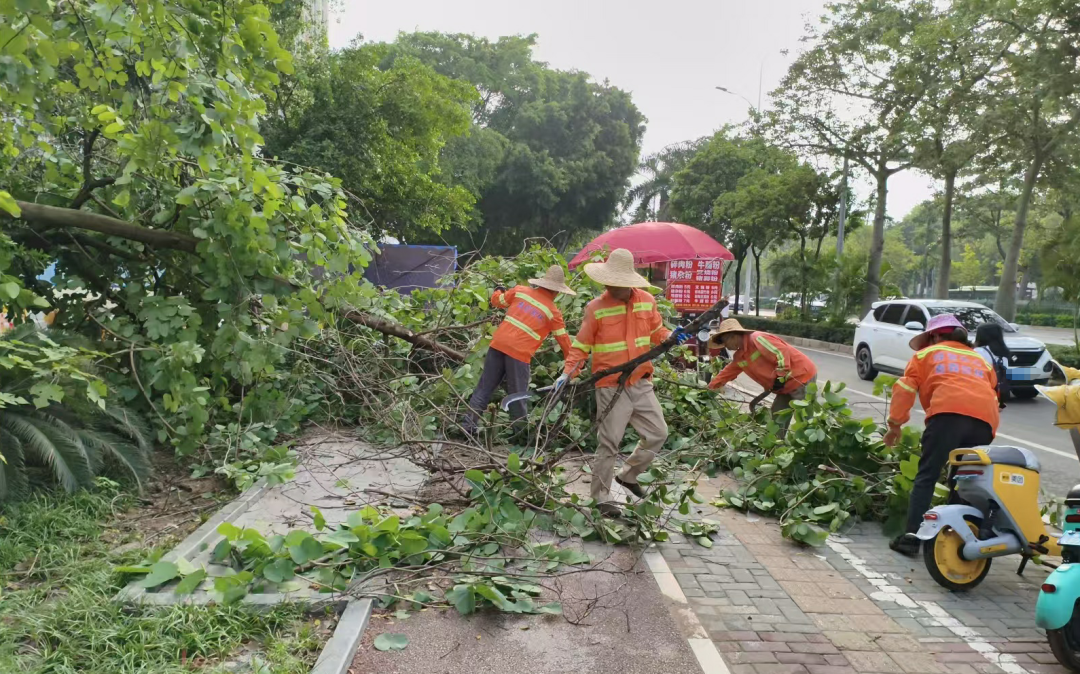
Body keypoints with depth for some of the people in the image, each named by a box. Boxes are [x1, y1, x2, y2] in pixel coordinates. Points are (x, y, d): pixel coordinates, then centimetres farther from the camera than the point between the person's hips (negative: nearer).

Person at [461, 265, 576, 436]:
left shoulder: (520, 291, 9)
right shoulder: (553, 312, 2)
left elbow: (497, 301, 21)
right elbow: (563, 339, 9)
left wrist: (498, 292, 44)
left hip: (498, 344, 4)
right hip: (519, 353, -4)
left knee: (484, 387, 11)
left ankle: (468, 425, 12)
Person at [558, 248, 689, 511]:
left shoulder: (647, 301, 0)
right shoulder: (595, 308, -11)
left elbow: (656, 333, 14)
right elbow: (581, 347, -6)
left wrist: (671, 337, -7)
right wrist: (567, 374, -17)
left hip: (641, 383, 5)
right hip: (611, 387, -5)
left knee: (658, 433, 13)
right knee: (609, 443, 0)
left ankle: (628, 475, 34)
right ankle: (600, 497, 15)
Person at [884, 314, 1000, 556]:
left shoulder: (926, 353, 24)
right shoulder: (981, 359, 35)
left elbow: (905, 389, 13)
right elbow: (993, 394, 27)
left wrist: (895, 424, 16)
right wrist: (985, 434, 31)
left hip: (948, 413, -4)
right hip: (985, 420, 4)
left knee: (926, 476, -2)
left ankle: (911, 536, -10)